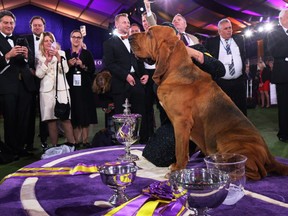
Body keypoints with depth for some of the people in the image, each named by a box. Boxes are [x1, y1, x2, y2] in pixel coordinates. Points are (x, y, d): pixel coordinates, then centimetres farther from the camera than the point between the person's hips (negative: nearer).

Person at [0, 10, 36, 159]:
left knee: (24, 120, 9)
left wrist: (26, 56, -15)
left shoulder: (21, 41, 14)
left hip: (25, 84, 4)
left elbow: (30, 62, 6)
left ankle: (20, 147, 21)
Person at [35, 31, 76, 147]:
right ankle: (54, 146, 4)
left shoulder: (61, 53, 11)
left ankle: (71, 144, -7)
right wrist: (47, 61, -11)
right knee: (51, 118, -2)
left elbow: (65, 70, -2)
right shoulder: (39, 56, 10)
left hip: (61, 88, 0)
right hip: (47, 89, 1)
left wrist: (58, 57, -14)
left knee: (66, 118, -9)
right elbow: (39, 74, 0)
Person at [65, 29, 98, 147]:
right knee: (74, 114, 0)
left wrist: (83, 66, -13)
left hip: (84, 88, 0)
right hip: (71, 88, 1)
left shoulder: (87, 53, 8)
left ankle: (85, 140, 5)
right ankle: (77, 140, 8)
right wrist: (68, 65, -10)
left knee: (85, 114, -2)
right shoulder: (65, 53, 9)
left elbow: (92, 70, 3)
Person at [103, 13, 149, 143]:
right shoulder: (109, 43, 4)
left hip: (136, 82, 5)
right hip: (121, 84, -4)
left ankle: (144, 141, 12)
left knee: (141, 115, 5)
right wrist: (126, 75, -15)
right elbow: (109, 63, -7)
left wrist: (144, 74, 5)